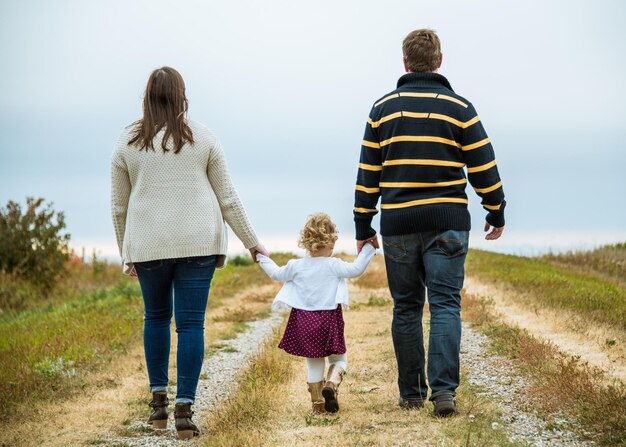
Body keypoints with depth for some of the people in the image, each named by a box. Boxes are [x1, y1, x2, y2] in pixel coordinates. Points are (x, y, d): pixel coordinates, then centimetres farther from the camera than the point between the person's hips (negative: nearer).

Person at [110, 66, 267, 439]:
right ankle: (184, 410, -7)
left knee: (156, 317, 18)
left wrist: (126, 254, 20)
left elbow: (119, 206, 9)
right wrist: (252, 242, 12)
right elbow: (227, 198, 4)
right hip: (197, 243, -1)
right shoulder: (203, 138, 2)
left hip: (148, 245, 1)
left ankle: (159, 400, 18)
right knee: (191, 322, -1)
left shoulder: (128, 143, 4)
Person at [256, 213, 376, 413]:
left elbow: (277, 273, 14)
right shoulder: (334, 265, -10)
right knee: (338, 359, 11)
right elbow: (355, 269, -14)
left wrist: (263, 258, 30)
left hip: (304, 321, 3)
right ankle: (331, 383, -18)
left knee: (313, 363, 13)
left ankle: (317, 403, 15)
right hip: (329, 320, -3)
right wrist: (367, 249, -3)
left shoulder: (297, 266, 0)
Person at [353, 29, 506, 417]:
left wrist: (363, 227, 11)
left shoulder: (383, 109, 4)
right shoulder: (459, 108, -1)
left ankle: (411, 393, 14)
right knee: (445, 305, -2)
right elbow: (484, 168, 1)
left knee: (407, 308, 10)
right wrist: (497, 214, 14)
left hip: (398, 226, 2)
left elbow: (368, 173, 5)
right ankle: (444, 390, -15)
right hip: (447, 223, -1)